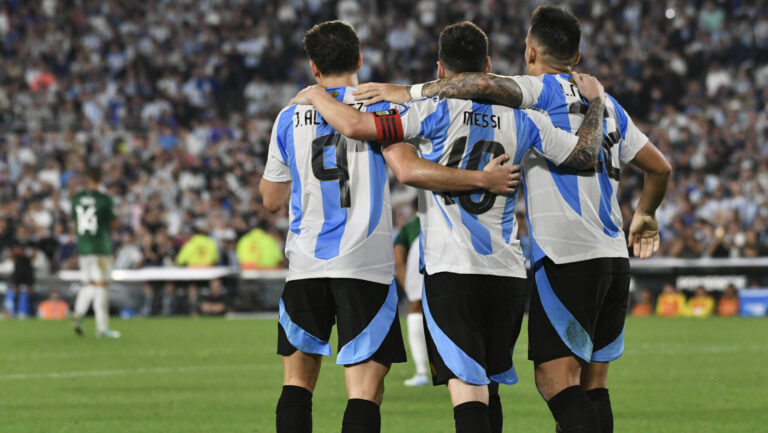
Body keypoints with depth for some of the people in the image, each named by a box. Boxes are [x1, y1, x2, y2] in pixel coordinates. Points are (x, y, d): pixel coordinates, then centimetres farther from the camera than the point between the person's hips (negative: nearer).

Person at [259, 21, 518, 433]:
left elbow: (271, 199, 16)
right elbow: (409, 170, -16)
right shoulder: (377, 106, -1)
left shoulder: (290, 117, 9)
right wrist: (483, 178, -10)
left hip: (305, 264, 3)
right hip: (366, 264, -3)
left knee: (297, 380, 16)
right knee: (365, 391, -5)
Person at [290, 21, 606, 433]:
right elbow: (585, 154, 11)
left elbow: (356, 125, -14)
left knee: (468, 389, -11)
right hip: (508, 273, 5)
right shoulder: (521, 119, 8)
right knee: (488, 388, 17)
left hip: (451, 273, -4)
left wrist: (317, 96, 6)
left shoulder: (434, 112, -4)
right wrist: (595, 100, 27)